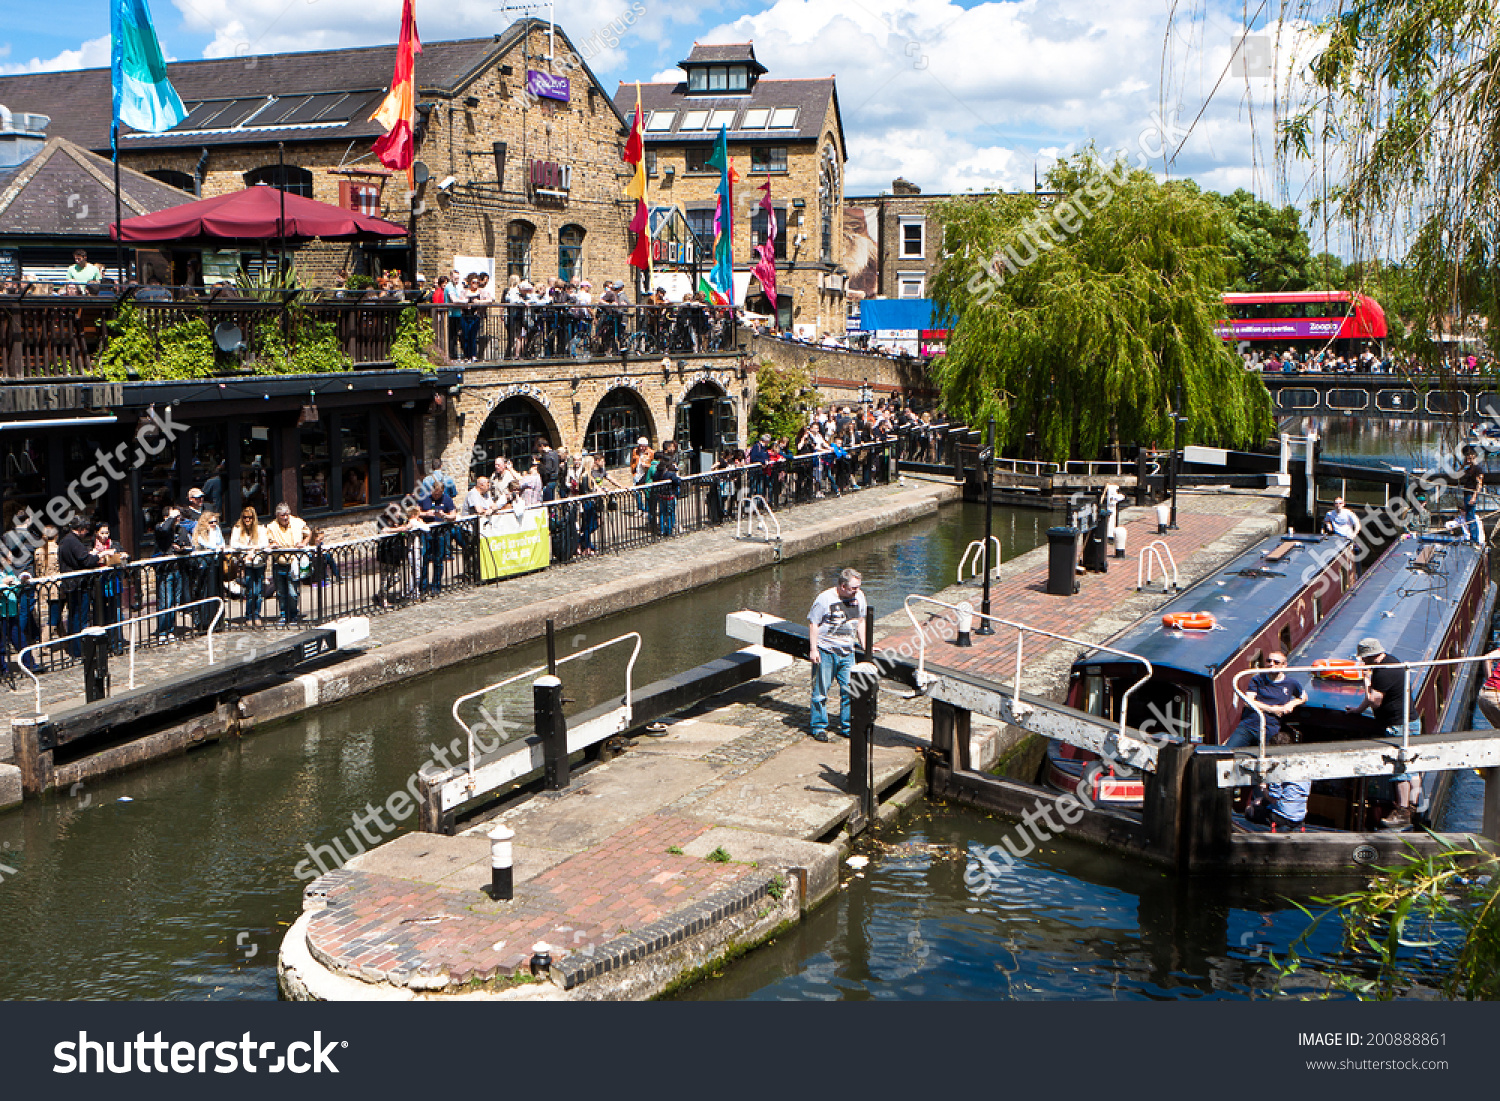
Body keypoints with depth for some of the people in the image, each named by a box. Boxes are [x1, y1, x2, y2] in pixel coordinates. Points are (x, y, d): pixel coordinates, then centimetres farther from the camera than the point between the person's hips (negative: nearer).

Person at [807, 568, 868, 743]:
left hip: (847, 651, 5)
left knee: (850, 689, 3)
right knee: (821, 689, 1)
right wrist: (813, 649, -12)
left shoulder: (859, 597, 4)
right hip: (825, 650, -5)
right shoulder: (825, 599, -13)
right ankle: (818, 726, 14)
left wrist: (864, 646, 14)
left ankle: (845, 726, 17)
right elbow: (813, 623, -8)